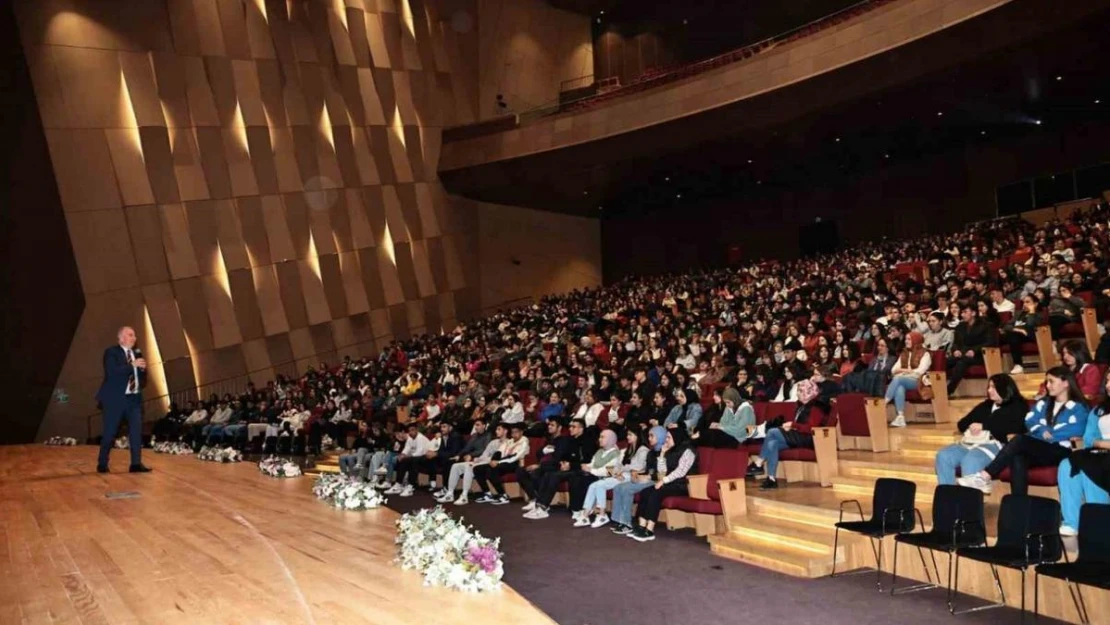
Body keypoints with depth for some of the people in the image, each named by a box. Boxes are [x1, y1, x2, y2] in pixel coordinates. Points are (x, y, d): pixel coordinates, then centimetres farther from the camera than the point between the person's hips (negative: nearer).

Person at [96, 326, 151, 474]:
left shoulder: (137, 353, 14)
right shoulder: (111, 352, -5)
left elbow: (142, 377, 15)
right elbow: (112, 372, -20)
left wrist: (142, 368, -5)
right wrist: (132, 365, -22)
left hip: (134, 398, 5)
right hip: (116, 398, -5)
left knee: (136, 431, -1)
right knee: (109, 432, 2)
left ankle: (136, 464, 2)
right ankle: (102, 464, 14)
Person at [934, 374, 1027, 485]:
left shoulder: (1017, 407, 11)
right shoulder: (985, 405, 29)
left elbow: (1012, 428, -9)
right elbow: (962, 423, 25)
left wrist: (984, 426, -8)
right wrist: (971, 427, 1)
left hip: (995, 445, -7)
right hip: (971, 443, 7)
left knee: (970, 460, -37)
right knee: (943, 456, -21)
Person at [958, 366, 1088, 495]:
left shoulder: (1078, 408, 8)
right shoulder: (1043, 403, 25)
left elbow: (1076, 430, -11)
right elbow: (1029, 421, 10)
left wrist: (1049, 434, -7)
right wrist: (1043, 431, -9)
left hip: (1060, 452, -5)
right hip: (1037, 449, 5)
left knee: (1020, 440, -31)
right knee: (1018, 459, -32)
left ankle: (985, 477, -37)